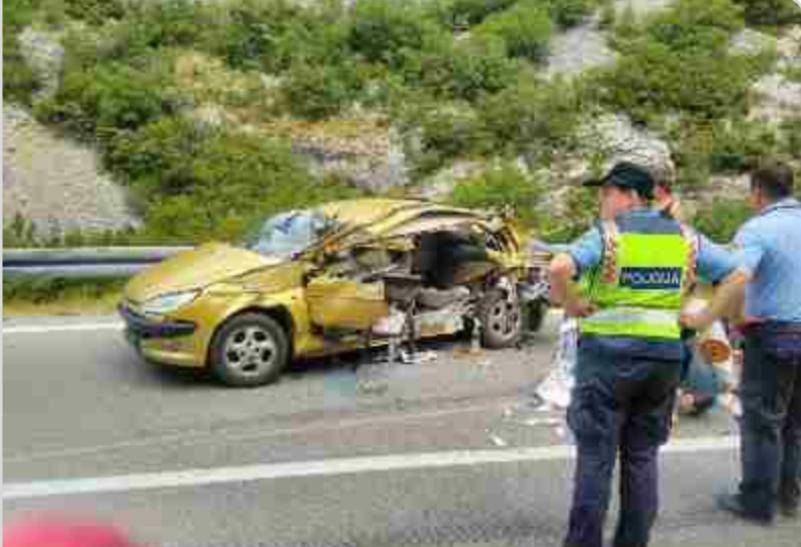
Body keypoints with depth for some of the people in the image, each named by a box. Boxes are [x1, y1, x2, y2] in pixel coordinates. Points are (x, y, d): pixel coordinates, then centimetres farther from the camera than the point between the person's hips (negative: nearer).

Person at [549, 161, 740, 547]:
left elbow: (559, 269, -25)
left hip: (609, 352, -4)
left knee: (596, 456, 4)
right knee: (642, 455, 15)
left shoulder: (606, 234, -8)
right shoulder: (685, 238, 8)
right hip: (665, 355, 5)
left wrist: (570, 304, -9)